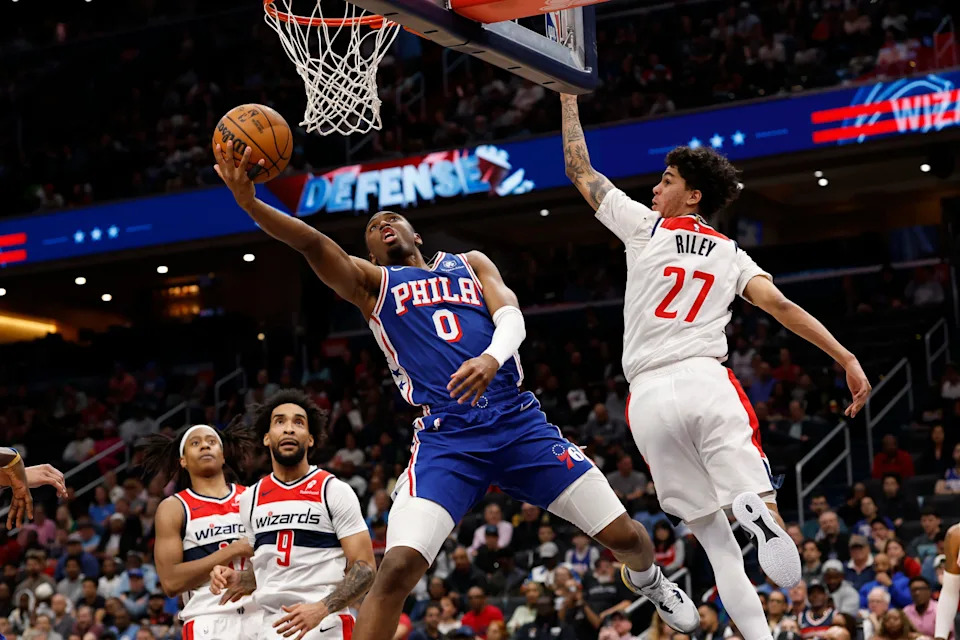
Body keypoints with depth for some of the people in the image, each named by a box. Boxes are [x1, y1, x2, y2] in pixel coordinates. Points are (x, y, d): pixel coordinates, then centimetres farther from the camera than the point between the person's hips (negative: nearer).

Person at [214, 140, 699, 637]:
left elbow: (511, 317, 1)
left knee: (625, 536, 2)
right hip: (445, 437, -2)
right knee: (398, 566, -22)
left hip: (519, 422, 2)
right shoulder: (371, 282, 14)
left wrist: (492, 357, -24)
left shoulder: (470, 263, 20)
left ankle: (645, 579, 38)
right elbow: (313, 244, -5)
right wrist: (249, 201, -24)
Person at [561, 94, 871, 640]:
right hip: (708, 384, 0)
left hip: (649, 395, 0)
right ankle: (757, 510, -45)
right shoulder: (731, 254, 16)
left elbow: (580, 170, 20)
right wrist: (847, 359, 1)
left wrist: (569, 97, 29)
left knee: (716, 538, 6)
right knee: (766, 517, -8)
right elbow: (783, 307, 2)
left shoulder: (645, 226, 11)